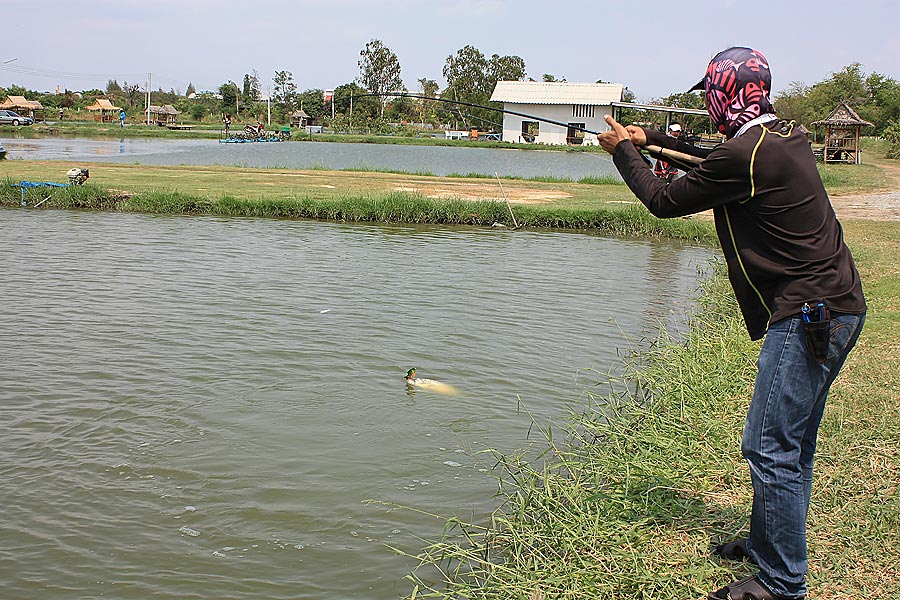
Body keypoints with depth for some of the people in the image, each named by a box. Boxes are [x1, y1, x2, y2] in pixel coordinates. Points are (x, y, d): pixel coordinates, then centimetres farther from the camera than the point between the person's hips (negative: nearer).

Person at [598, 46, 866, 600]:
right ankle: (769, 544, 34)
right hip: (838, 306, 10)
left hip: (810, 315, -10)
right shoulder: (785, 136, 11)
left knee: (771, 449, -4)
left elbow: (664, 202, -6)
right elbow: (719, 164, 30)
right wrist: (652, 139, 30)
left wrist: (623, 152, 9)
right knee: (792, 442, 19)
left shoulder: (745, 153, -18)